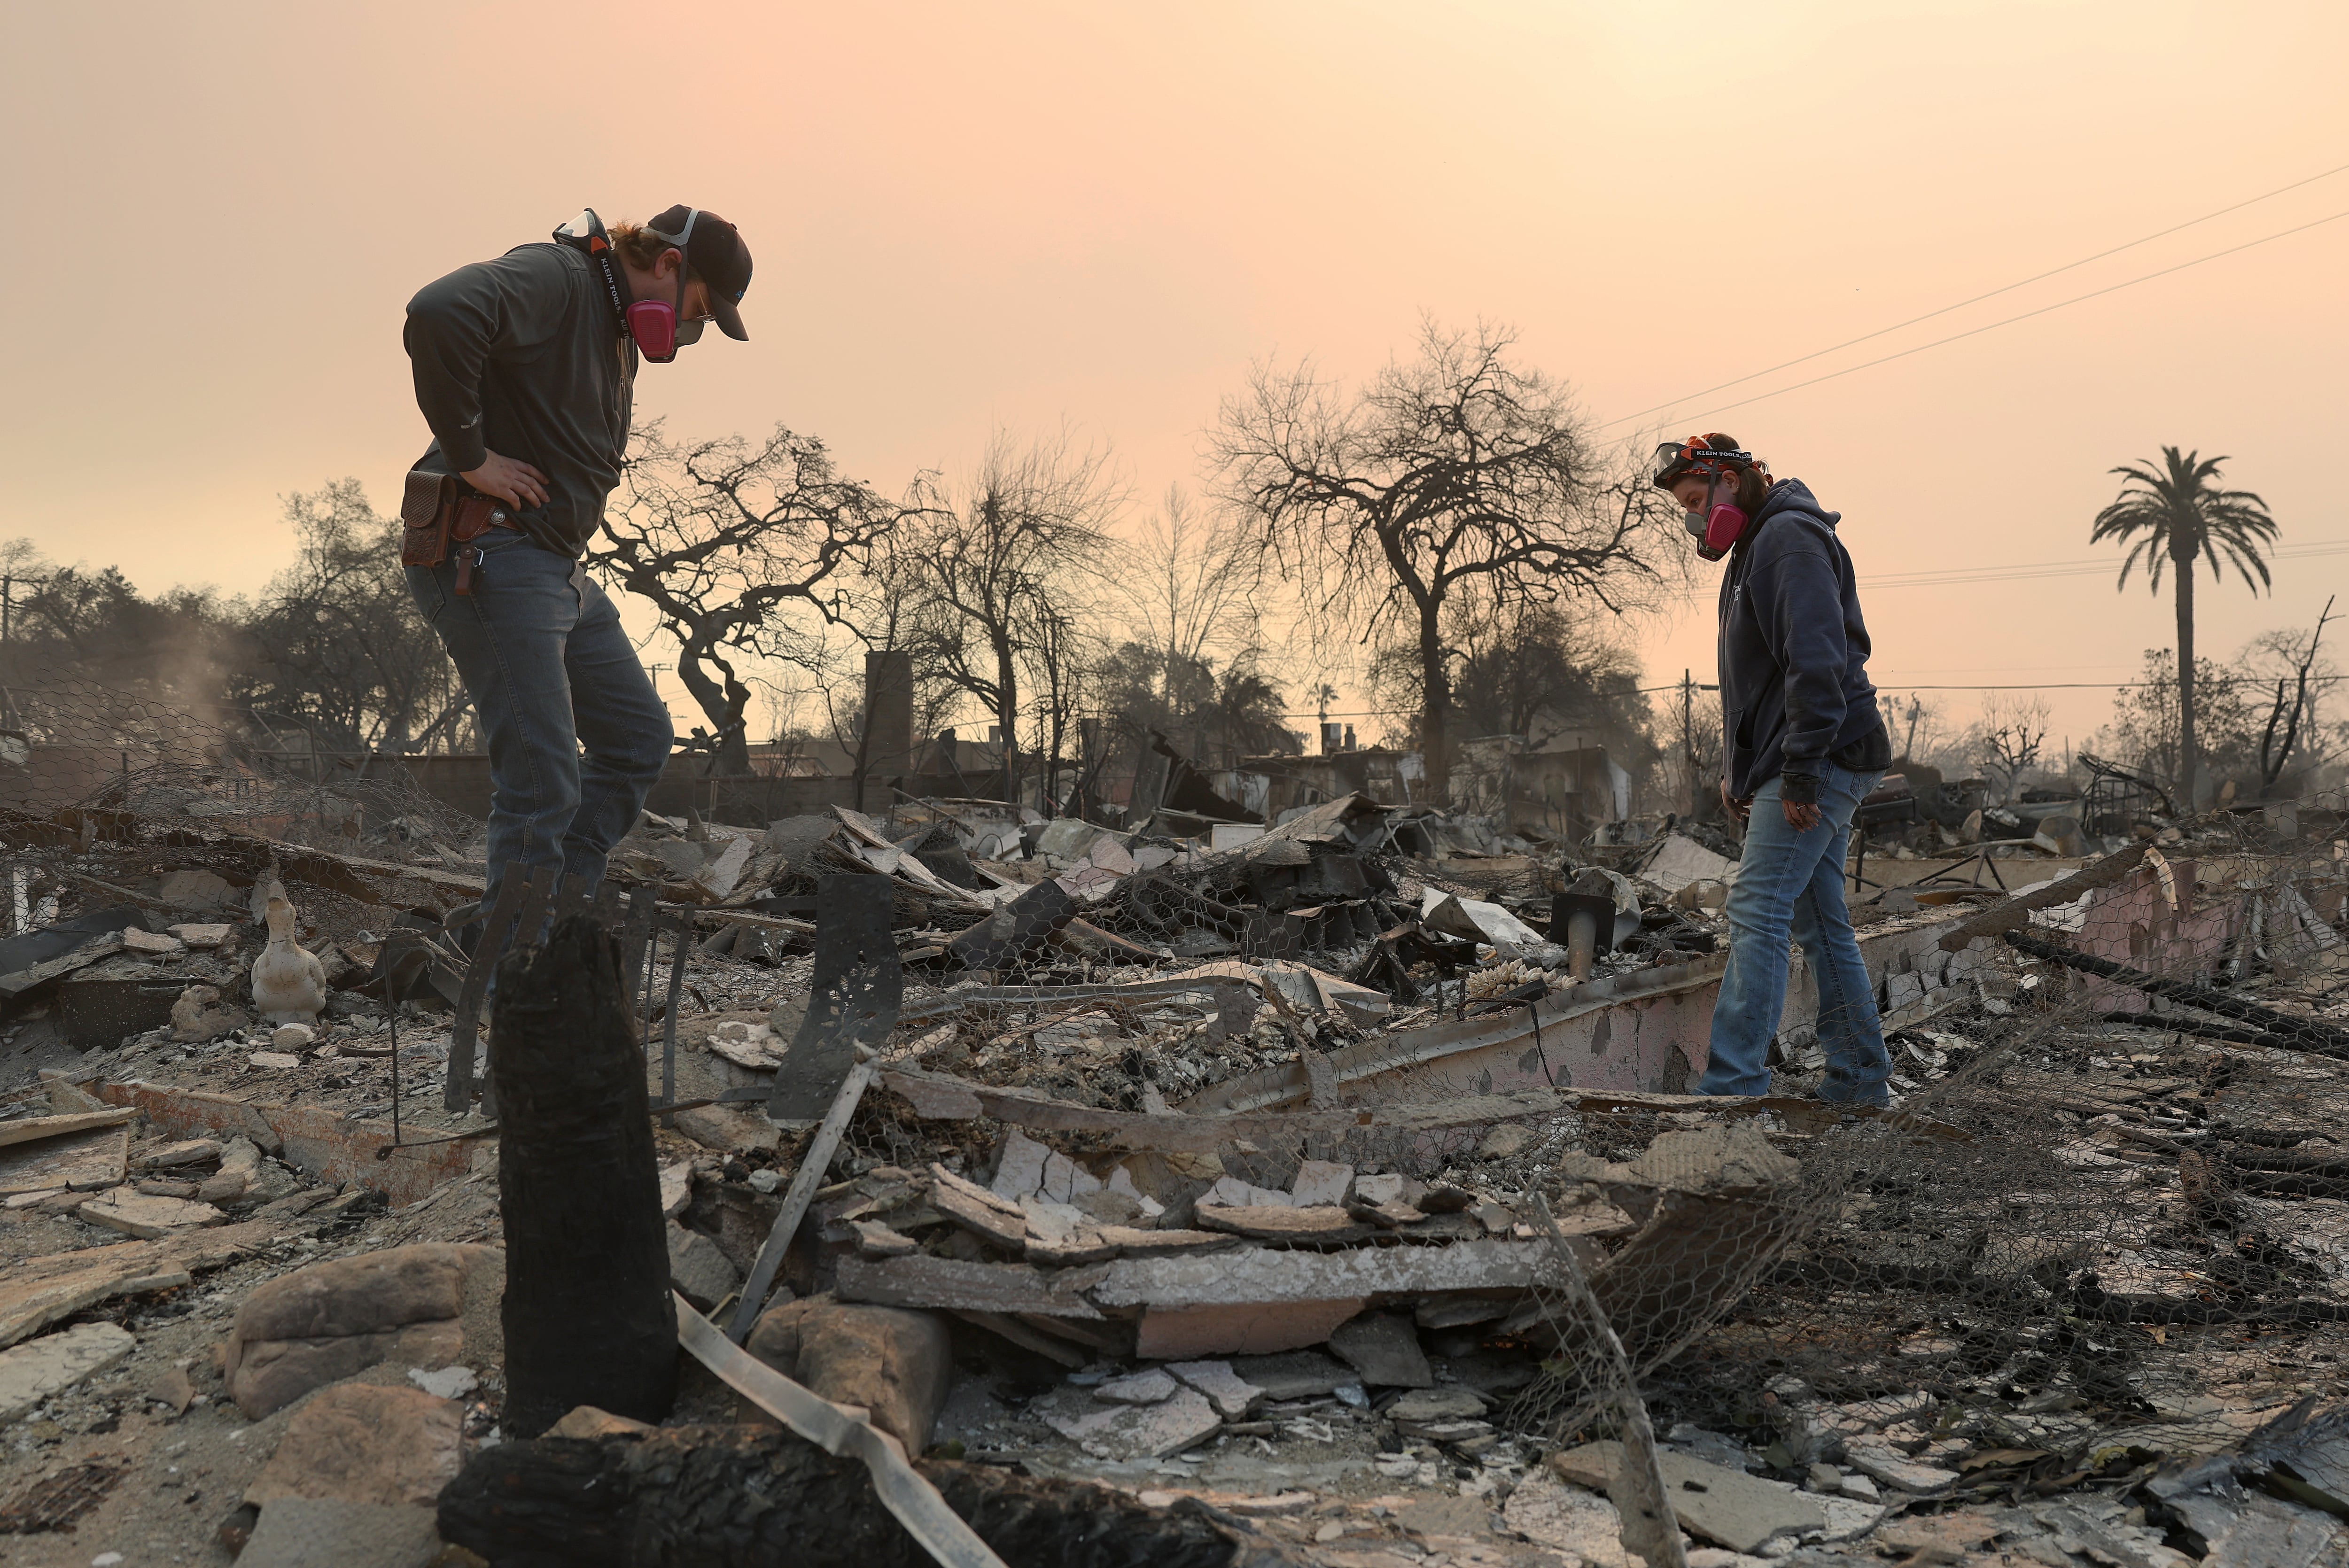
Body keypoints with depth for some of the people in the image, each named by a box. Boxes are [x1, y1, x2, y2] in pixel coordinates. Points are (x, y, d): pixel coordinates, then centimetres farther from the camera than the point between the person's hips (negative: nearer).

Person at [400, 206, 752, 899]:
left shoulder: (621, 333, 19)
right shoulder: (556, 277, -11)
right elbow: (438, 313, -31)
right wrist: (470, 454, -24)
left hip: (560, 568, 10)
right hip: (491, 557, -10)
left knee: (639, 736, 13)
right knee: (543, 782, -11)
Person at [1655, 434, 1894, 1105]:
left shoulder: (1790, 537, -12)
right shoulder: (1754, 546, 21)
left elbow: (1817, 661, -23)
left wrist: (1800, 772, -25)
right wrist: (1737, 769, 21)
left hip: (1818, 761, -11)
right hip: (1820, 767, 11)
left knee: (1757, 911, -14)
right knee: (1821, 921, 12)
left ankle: (1732, 1084, -15)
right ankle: (1860, 1076, 18)